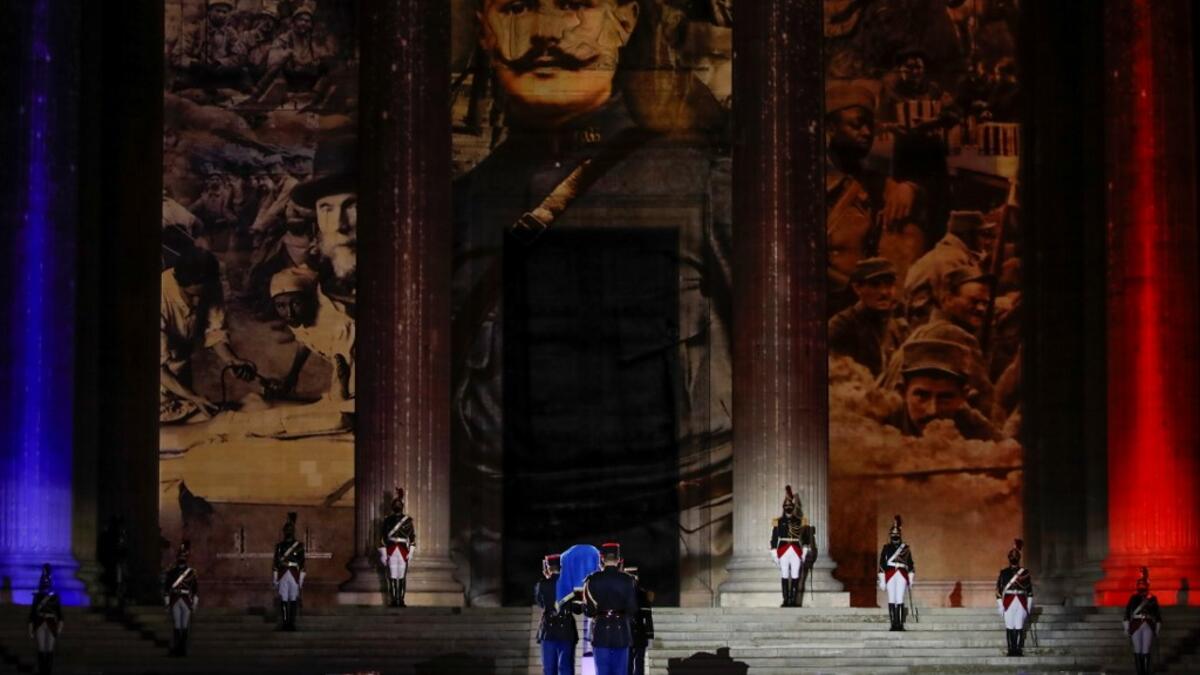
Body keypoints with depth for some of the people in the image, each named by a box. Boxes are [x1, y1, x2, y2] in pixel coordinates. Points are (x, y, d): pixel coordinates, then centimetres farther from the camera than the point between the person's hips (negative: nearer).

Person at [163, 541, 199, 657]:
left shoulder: (191, 572, 3)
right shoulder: (171, 572, 4)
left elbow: (196, 589, 4)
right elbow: (166, 588, 5)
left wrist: (194, 604, -1)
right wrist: (167, 604, 0)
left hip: (187, 603, 0)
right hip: (175, 602, 0)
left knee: (185, 628, 1)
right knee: (177, 627, -1)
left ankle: (183, 649, 7)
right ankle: (175, 649, 5)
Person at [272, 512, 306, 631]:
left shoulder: (299, 545, 4)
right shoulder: (279, 545, 9)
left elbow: (302, 563, 2)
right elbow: (276, 563, 8)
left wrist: (302, 578, -3)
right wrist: (274, 579, 4)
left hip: (294, 575, -1)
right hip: (283, 576, 1)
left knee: (294, 599, -1)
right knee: (283, 600, -2)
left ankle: (292, 623, 4)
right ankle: (285, 623, 2)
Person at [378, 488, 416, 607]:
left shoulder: (408, 520, 5)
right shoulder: (387, 520, 4)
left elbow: (412, 536, 6)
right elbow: (383, 537, 3)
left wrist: (411, 551, -3)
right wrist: (383, 553, -2)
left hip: (403, 551, 0)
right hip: (391, 551, 0)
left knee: (402, 577, 1)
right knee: (392, 577, -2)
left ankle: (401, 600, 7)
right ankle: (393, 601, 2)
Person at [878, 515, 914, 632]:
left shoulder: (905, 549, 9)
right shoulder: (886, 548, 4)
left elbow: (910, 564, 13)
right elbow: (882, 564, 2)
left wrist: (911, 578, 10)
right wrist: (882, 580, -3)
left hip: (902, 576, 1)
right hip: (890, 576, -1)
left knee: (900, 601, -3)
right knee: (891, 601, -2)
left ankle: (900, 624, -2)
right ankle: (893, 624, 0)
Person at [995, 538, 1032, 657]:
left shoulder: (1025, 573, 7)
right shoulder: (1003, 573, 5)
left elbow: (1030, 591, 10)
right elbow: (998, 590, 3)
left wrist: (1029, 607, 5)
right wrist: (1000, 606, -3)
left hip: (1021, 603, 0)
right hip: (1008, 603, 0)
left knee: (1020, 628, -4)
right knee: (1010, 628, -1)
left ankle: (1019, 649, -3)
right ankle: (1011, 650, 2)